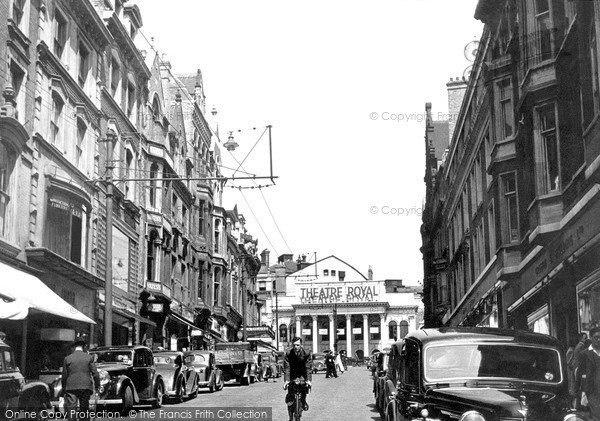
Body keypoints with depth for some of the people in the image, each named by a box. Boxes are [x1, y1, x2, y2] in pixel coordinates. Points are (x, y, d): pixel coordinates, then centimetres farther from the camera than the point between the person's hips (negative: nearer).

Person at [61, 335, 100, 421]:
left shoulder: (67, 358, 2)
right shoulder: (89, 357, 1)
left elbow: (64, 376, 4)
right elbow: (95, 374, -1)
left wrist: (64, 388, 16)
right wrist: (97, 385, 13)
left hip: (71, 387, -1)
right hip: (86, 387, 1)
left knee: (71, 410, -3)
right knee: (84, 409, 11)